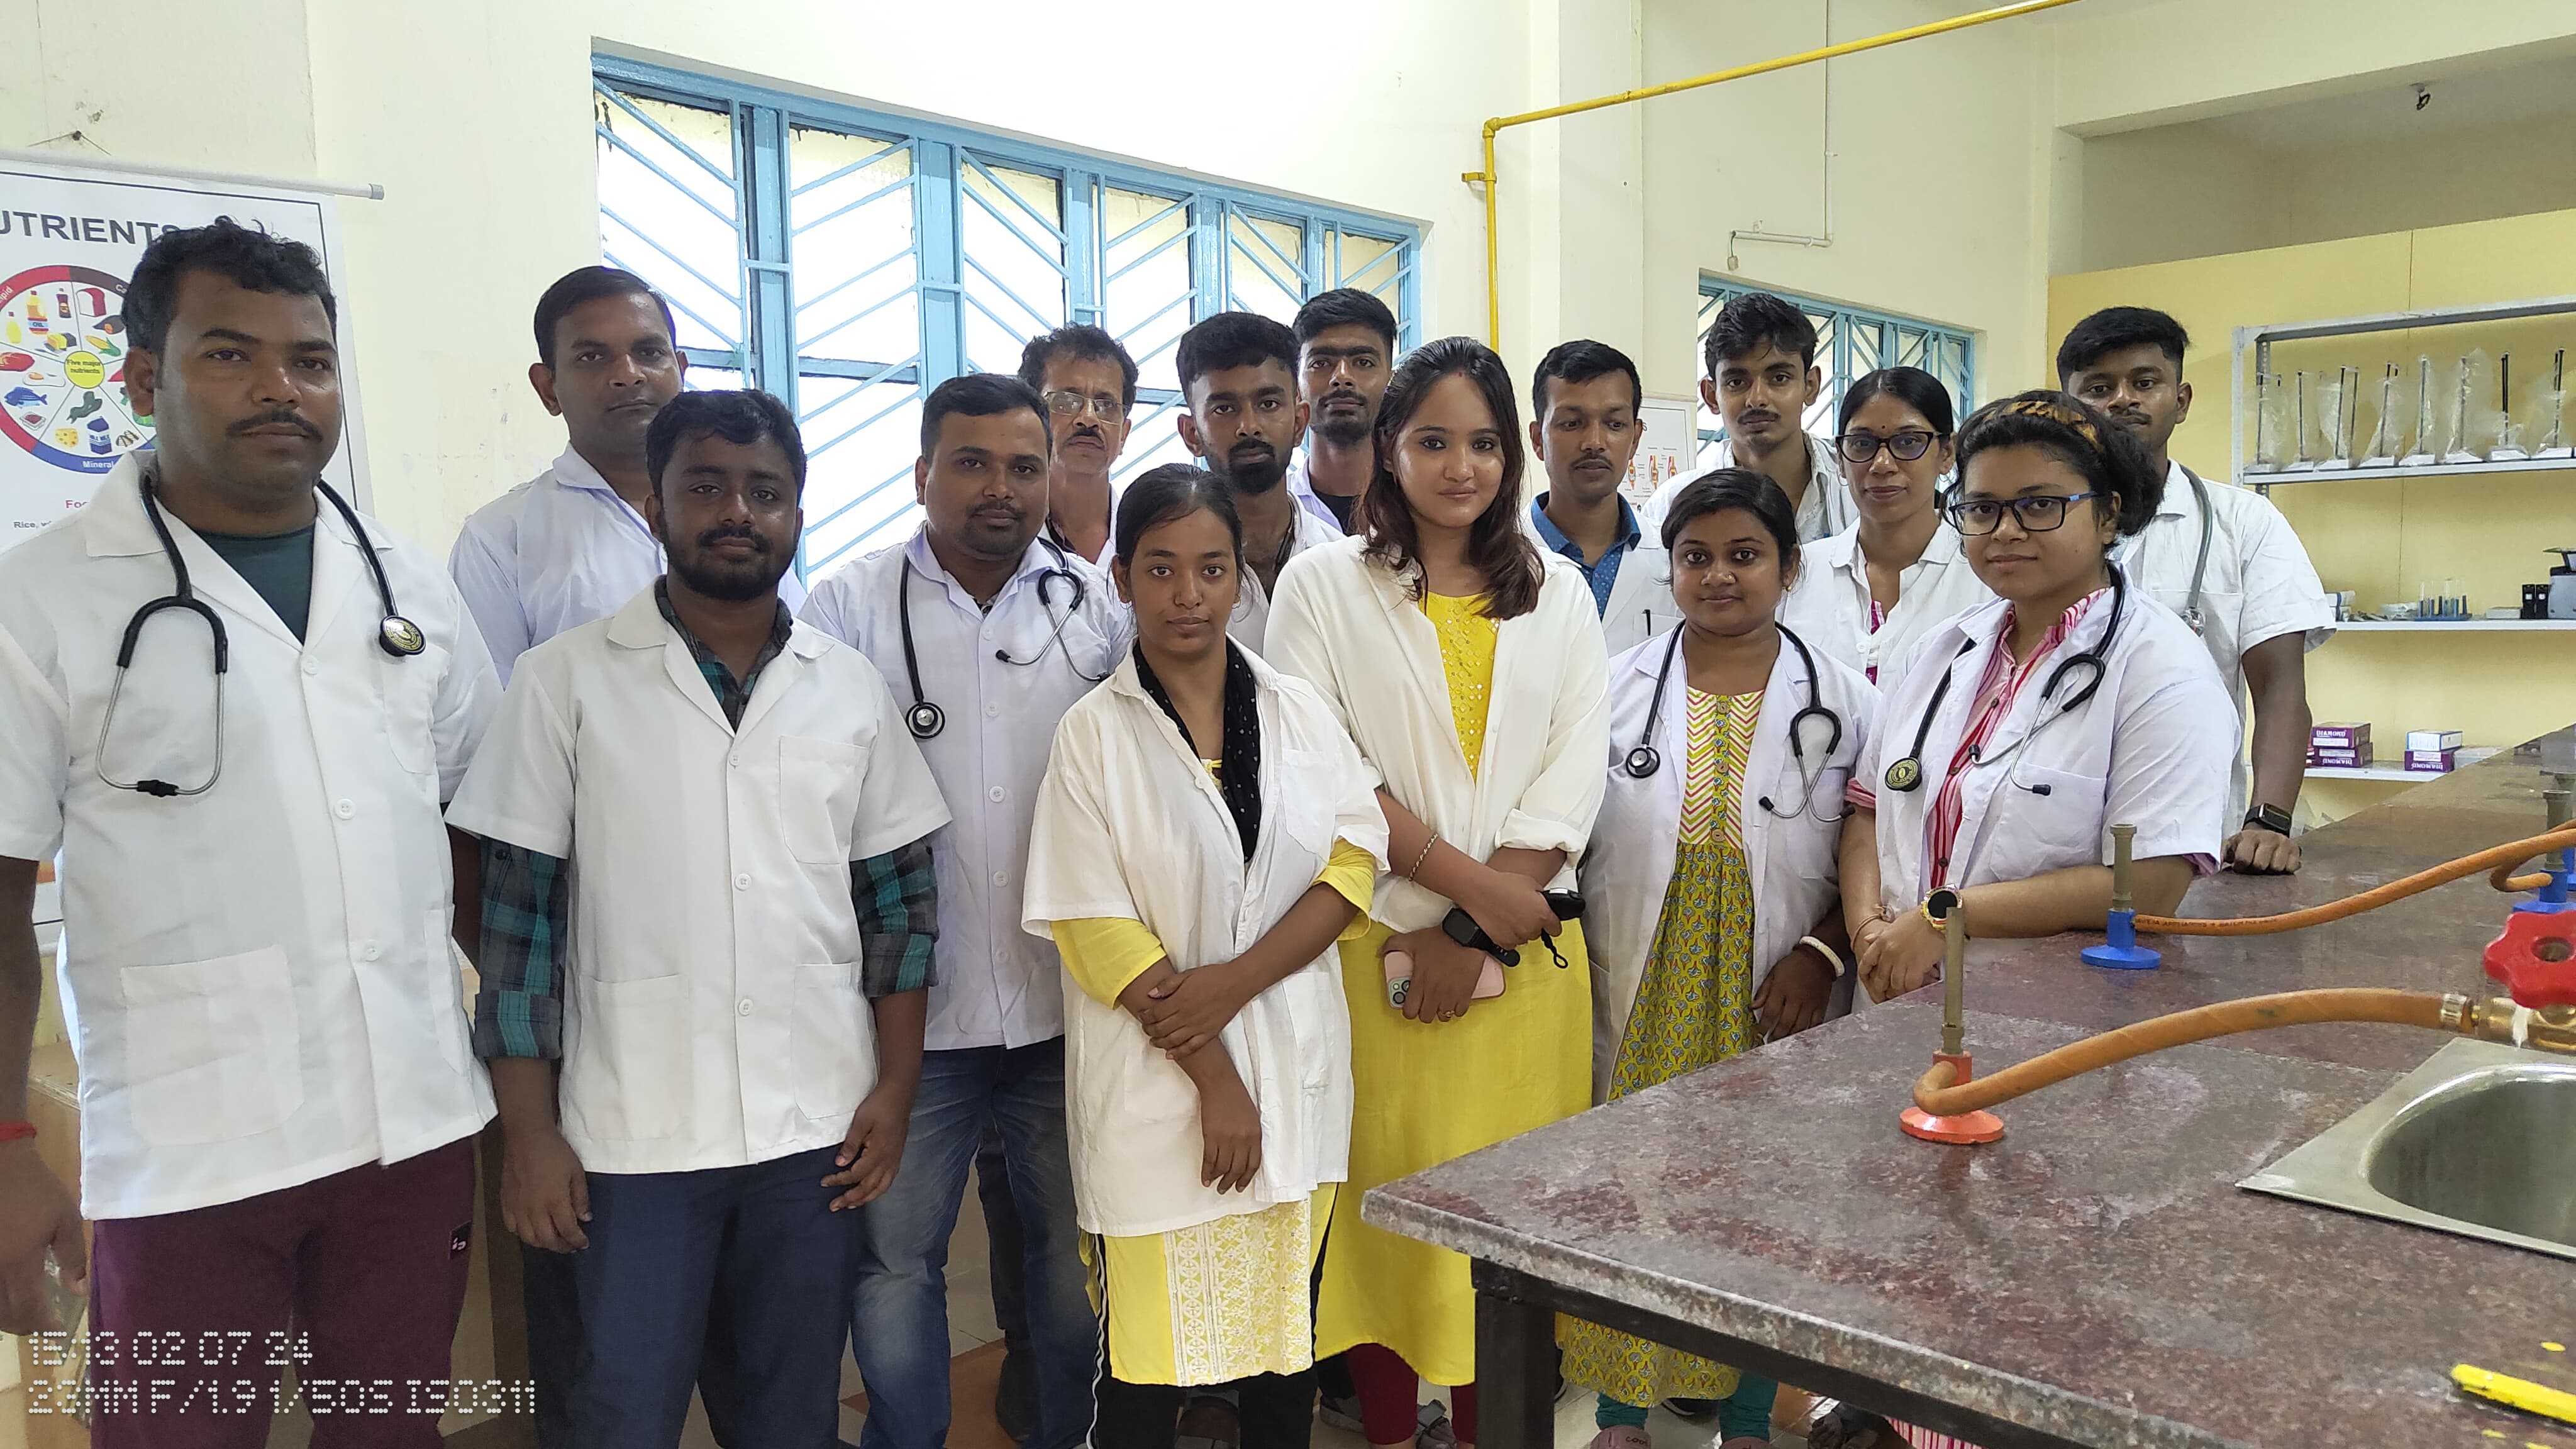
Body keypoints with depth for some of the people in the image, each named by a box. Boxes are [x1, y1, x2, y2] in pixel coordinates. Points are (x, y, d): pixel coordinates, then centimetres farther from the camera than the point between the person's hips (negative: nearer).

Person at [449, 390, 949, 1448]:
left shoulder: (850, 687, 4)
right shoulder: (567, 680, -3)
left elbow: (898, 897, 7)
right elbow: (518, 915, -3)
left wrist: (895, 1086, 1)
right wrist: (528, 1130, -5)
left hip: (818, 1124, 2)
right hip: (633, 1133, -2)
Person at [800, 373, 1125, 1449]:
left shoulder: (1100, 604, 4)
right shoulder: (847, 608, -1)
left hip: (1071, 1003, 2)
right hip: (914, 1009, -1)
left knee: (1078, 1252, 16)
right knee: (894, 1261, 11)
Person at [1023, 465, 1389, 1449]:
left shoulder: (1298, 710, 6)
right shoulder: (1094, 735, -4)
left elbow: (1354, 861, -1)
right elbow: (1097, 927, -8)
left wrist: (1237, 981, -14)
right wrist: (1213, 1077, -12)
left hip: (1294, 1068, 3)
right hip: (1157, 1082, -3)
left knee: (1285, 1327, 13)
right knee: (1152, 1342, 4)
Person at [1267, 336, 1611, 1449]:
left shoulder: (1558, 593, 10)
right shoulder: (1325, 584, 2)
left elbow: (1572, 777, 2)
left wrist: (1471, 936, -8)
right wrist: (1468, 884, -13)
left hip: (1523, 950, 3)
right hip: (1378, 950, -2)